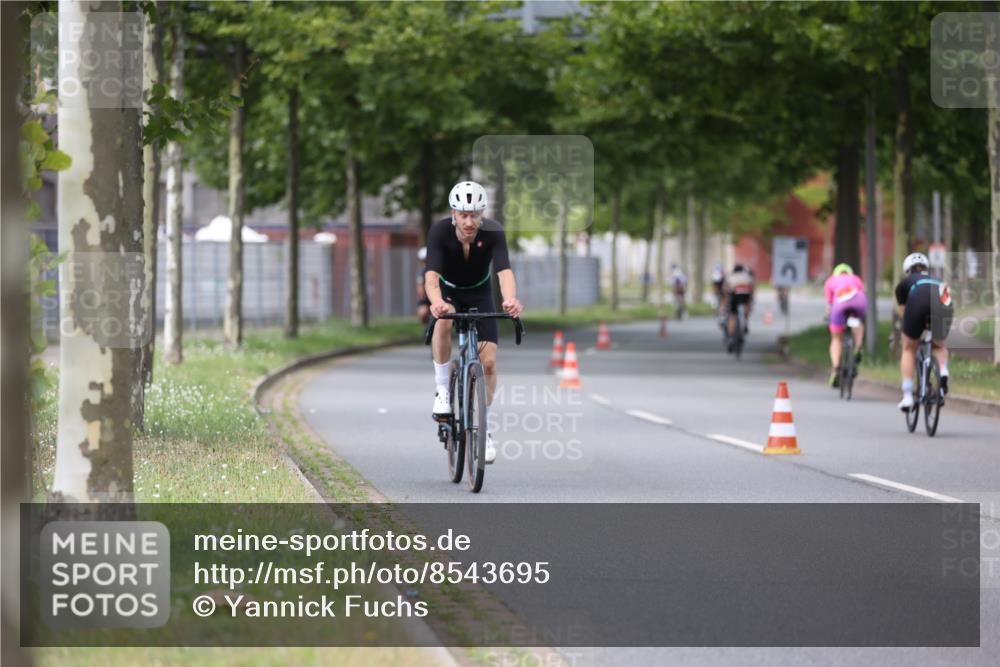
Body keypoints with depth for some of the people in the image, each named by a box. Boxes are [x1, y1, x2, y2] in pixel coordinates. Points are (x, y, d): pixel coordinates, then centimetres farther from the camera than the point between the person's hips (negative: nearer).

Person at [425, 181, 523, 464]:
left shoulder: (493, 232, -28)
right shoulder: (439, 231, -30)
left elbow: (504, 271, -41)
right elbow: (431, 274, -41)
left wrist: (510, 299, -62)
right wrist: (436, 302, -63)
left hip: (480, 294, 1)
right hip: (448, 292, -1)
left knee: (488, 362, -11)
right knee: (444, 321, -37)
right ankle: (442, 390, -20)